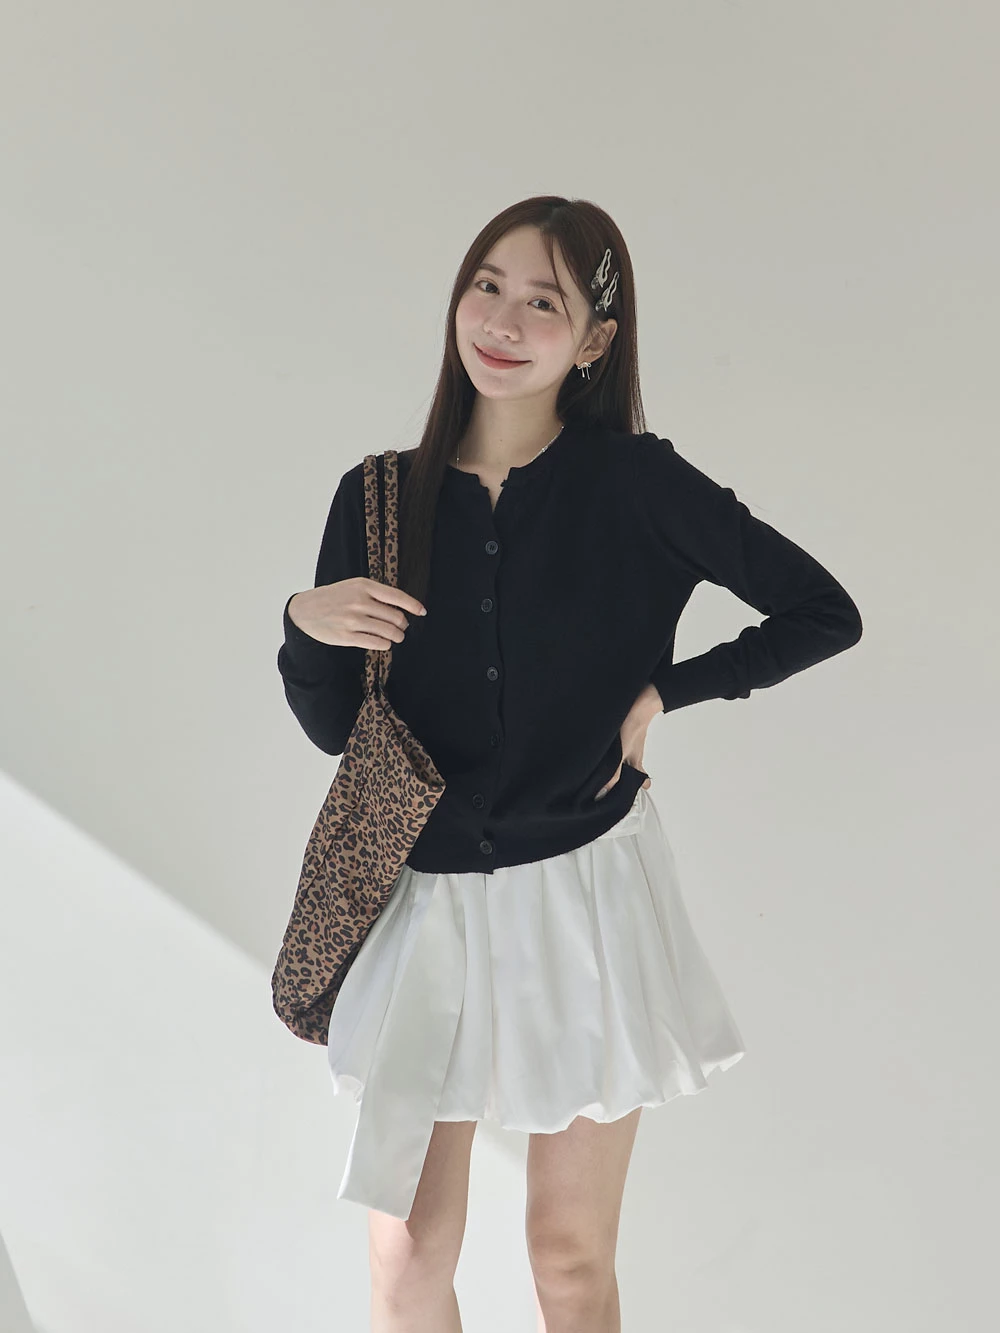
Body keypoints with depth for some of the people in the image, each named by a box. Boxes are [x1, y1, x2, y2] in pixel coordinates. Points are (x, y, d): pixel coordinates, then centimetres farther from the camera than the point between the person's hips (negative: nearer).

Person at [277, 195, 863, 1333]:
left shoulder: (637, 483, -7)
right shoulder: (379, 498, 1)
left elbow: (825, 614, 1)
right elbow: (332, 727, 6)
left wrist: (664, 692, -4)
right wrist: (304, 626, -12)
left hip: (586, 896, -2)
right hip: (428, 901, 2)